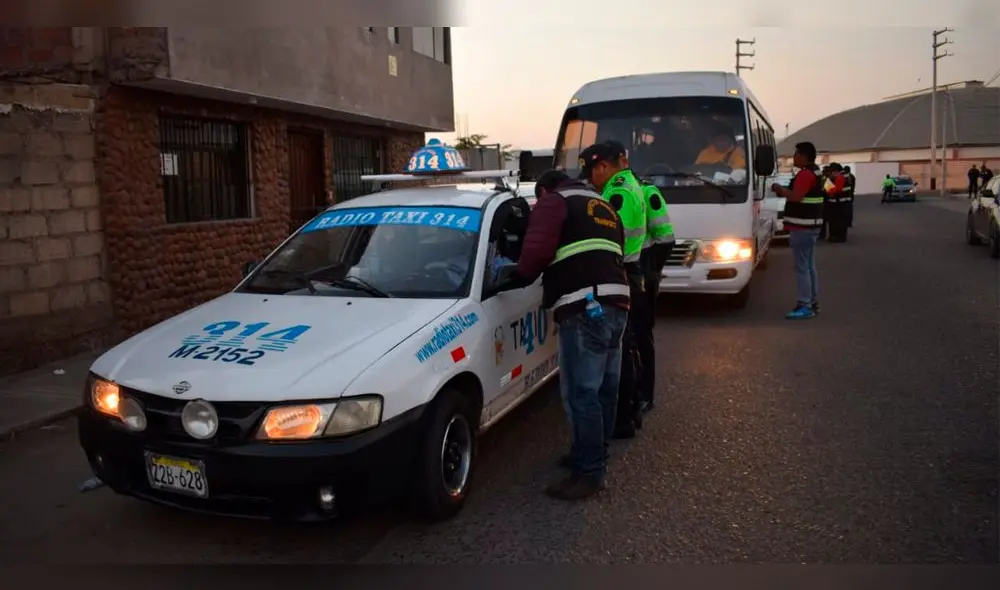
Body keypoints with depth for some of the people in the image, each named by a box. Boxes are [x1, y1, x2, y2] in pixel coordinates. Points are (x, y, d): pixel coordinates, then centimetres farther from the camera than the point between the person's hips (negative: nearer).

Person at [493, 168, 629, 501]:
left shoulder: (554, 202, 5)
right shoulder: (604, 207, 30)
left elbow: (538, 249, -11)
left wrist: (519, 278, 3)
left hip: (585, 307, -9)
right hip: (615, 302, 9)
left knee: (581, 392, -5)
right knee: (603, 388, 17)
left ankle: (590, 473, -1)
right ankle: (592, 455, 31)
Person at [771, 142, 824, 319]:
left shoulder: (805, 174, -17)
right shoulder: (815, 172, 17)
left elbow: (796, 197, -26)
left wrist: (780, 189, -11)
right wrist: (785, 191, 14)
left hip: (802, 227, -11)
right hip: (810, 225, 11)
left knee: (801, 267, -8)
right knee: (810, 266, 15)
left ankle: (804, 306, -7)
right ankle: (813, 303, 21)